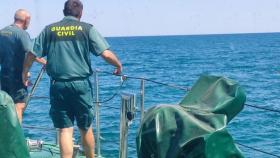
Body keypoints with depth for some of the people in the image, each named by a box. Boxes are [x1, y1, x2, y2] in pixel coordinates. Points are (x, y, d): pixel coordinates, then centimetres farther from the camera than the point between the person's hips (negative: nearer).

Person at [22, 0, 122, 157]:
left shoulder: (49, 29, 7)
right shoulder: (87, 28, 1)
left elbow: (32, 55, 8)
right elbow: (106, 54, -7)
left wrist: (25, 73, 25)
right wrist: (119, 65, 12)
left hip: (58, 85, 1)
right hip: (81, 84, -1)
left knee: (65, 130, 4)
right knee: (86, 128, 14)